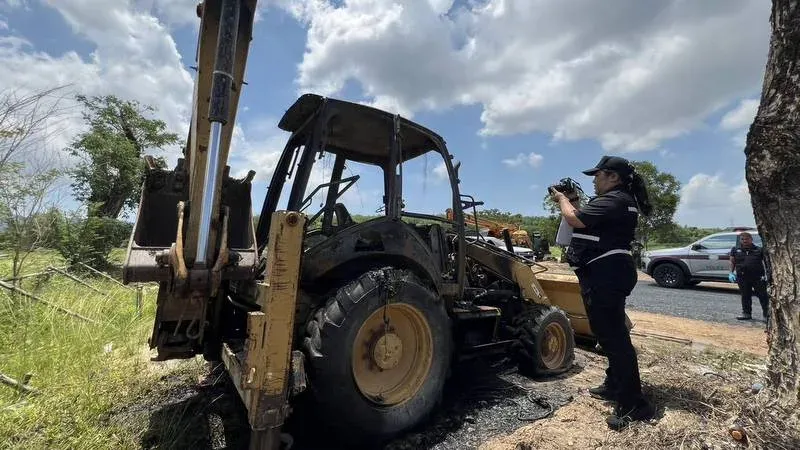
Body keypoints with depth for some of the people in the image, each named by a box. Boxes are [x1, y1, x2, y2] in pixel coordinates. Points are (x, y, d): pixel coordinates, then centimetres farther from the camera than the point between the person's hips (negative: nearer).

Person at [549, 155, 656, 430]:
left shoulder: (614, 200, -15)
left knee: (613, 335, -9)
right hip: (605, 273, 12)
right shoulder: (618, 200, 21)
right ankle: (614, 385, 34)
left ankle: (633, 405, -1)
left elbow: (575, 220, -21)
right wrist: (570, 202, 14)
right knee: (609, 332, 19)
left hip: (606, 274, -12)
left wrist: (562, 200, -3)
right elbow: (586, 219, 24)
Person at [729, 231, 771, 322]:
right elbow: (732, 262, 8)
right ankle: (746, 314, 18)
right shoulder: (735, 249, 7)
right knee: (745, 296, 9)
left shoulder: (759, 250, 3)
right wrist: (731, 273, 0)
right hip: (742, 278, 1)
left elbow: (765, 262, 4)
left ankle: (766, 314, 12)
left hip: (758, 277, -1)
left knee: (763, 296, 2)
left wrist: (767, 273, -7)